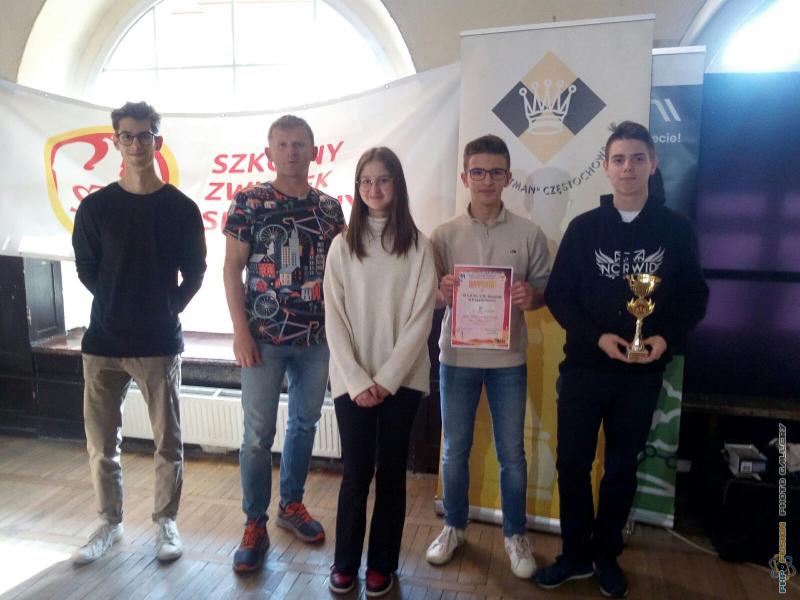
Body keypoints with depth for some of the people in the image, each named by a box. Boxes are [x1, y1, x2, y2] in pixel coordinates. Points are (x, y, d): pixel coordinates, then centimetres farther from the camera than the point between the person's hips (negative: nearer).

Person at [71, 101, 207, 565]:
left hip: (160, 343, -1)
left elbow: (194, 273, 4)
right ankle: (111, 522, 30)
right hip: (103, 341, 2)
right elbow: (86, 268, 9)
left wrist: (167, 310, 0)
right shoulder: (96, 206, 2)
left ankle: (166, 522, 26)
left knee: (168, 442, 7)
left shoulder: (181, 208, -1)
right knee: (101, 442, 10)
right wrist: (118, 306, 6)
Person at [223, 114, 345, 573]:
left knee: (305, 424, 15)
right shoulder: (249, 201, -3)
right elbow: (232, 269, -3)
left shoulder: (329, 207, 6)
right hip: (265, 337, -3)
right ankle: (255, 524, 19)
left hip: (317, 337, 3)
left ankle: (292, 504, 34)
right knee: (259, 434, 2)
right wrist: (241, 331, -10)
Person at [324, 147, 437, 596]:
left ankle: (382, 564, 26)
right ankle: (346, 561, 25)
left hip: (402, 379, 0)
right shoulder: (342, 245, 4)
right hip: (353, 380, 1)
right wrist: (358, 381, -9)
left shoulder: (419, 245, 0)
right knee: (356, 471, 5)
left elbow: (422, 317, -5)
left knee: (391, 471, 9)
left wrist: (387, 378, -11)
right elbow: (335, 319, -1)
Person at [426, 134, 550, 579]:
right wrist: (441, 293, -20)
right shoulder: (445, 235, -1)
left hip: (508, 359, 0)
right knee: (455, 451, 13)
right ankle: (454, 526, 35)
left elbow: (548, 289, 3)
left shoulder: (529, 234, -2)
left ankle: (515, 534, 32)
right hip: (457, 357, 1)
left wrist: (532, 297, -19)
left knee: (512, 454, 11)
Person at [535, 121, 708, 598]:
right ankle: (576, 555, 24)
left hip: (643, 373, 0)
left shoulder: (677, 229, 2)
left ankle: (607, 555, 31)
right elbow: (559, 295, -2)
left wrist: (667, 337, -15)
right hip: (584, 366, 0)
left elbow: (695, 296, 4)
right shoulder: (583, 228, 1)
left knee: (622, 466, 12)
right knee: (573, 462, 5)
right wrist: (597, 336, -16)